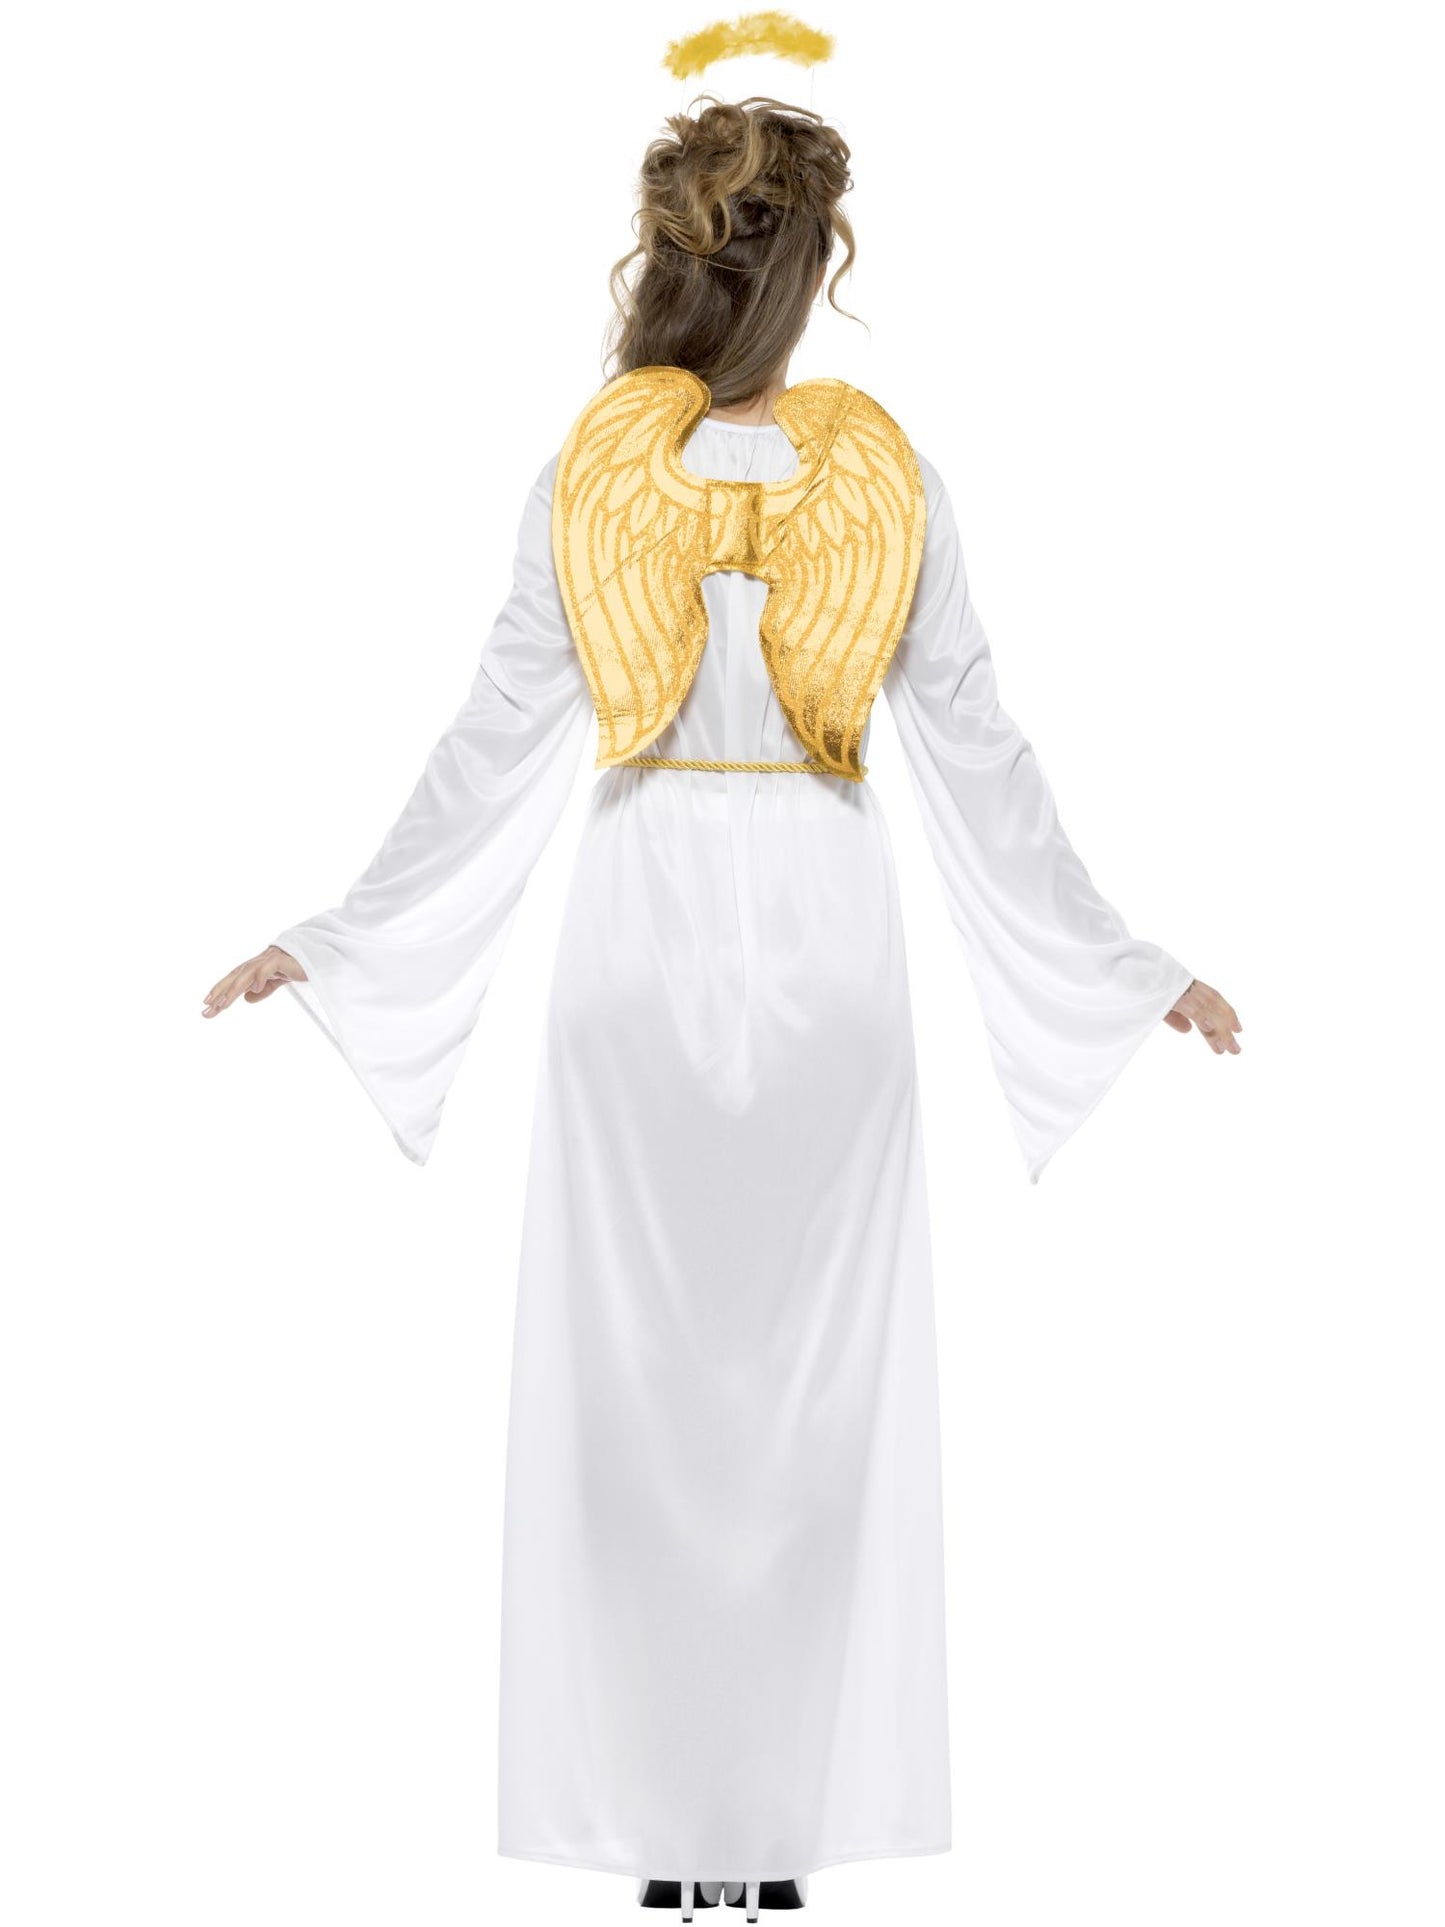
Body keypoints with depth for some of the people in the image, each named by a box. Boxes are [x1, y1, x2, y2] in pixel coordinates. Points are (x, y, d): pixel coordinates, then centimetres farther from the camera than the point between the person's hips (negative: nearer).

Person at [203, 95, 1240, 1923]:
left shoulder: (582, 478, -6)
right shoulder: (893, 477, -5)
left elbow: (495, 751, -3)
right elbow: (974, 752, -2)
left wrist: (335, 938, 8)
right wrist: (1130, 963, 8)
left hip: (641, 934, 0)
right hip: (827, 942, 0)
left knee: (639, 1363, 9)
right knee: (818, 1367, 9)